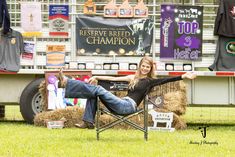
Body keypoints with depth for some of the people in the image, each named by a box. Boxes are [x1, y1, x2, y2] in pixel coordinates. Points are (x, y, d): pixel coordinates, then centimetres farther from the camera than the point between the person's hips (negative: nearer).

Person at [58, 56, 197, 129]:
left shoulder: (150, 81, 5)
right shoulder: (133, 78, 22)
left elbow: (167, 80, -7)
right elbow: (114, 78, 21)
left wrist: (183, 76, -21)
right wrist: (96, 77, 16)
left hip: (129, 106, -6)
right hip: (121, 105, 6)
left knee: (98, 90, -18)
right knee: (93, 94, -6)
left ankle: (66, 83, -20)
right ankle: (88, 122, -15)